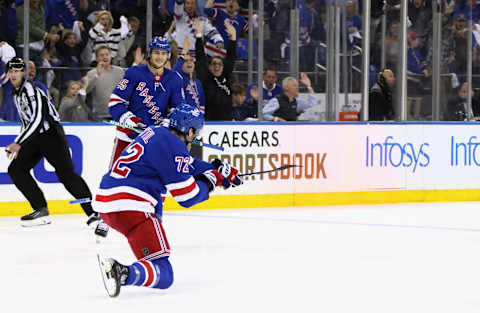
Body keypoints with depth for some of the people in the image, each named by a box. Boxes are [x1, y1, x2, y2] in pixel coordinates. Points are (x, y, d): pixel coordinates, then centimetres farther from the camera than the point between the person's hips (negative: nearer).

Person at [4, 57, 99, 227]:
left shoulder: (30, 90, -16)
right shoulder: (16, 93, 15)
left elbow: (37, 119, -26)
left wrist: (18, 143, -28)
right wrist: (17, 145, 20)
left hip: (51, 134, -10)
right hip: (35, 137, 10)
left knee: (66, 174, -17)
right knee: (16, 169, 0)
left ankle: (94, 211, -17)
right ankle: (41, 210, 0)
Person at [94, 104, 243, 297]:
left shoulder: (157, 133, 18)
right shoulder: (173, 147, -9)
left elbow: (189, 165, 33)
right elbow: (187, 197, -7)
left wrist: (221, 171, 33)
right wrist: (209, 182, 11)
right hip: (128, 207, -9)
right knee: (163, 275, -10)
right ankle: (123, 274, -38)